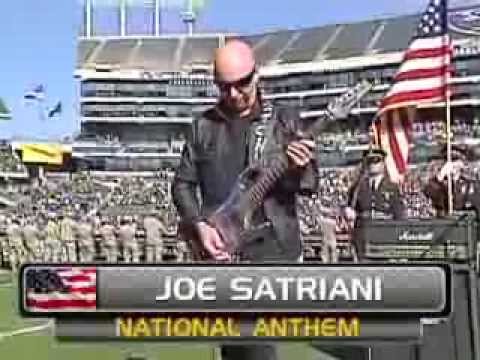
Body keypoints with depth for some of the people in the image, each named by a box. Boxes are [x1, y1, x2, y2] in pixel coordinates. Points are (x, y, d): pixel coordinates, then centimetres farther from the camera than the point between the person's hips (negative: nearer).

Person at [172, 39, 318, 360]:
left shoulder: (286, 120, 4)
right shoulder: (204, 125, 9)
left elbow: (310, 183, 1)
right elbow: (183, 183, 9)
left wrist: (299, 170, -23)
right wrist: (199, 225, -8)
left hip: (272, 250, -3)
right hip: (220, 252, 3)